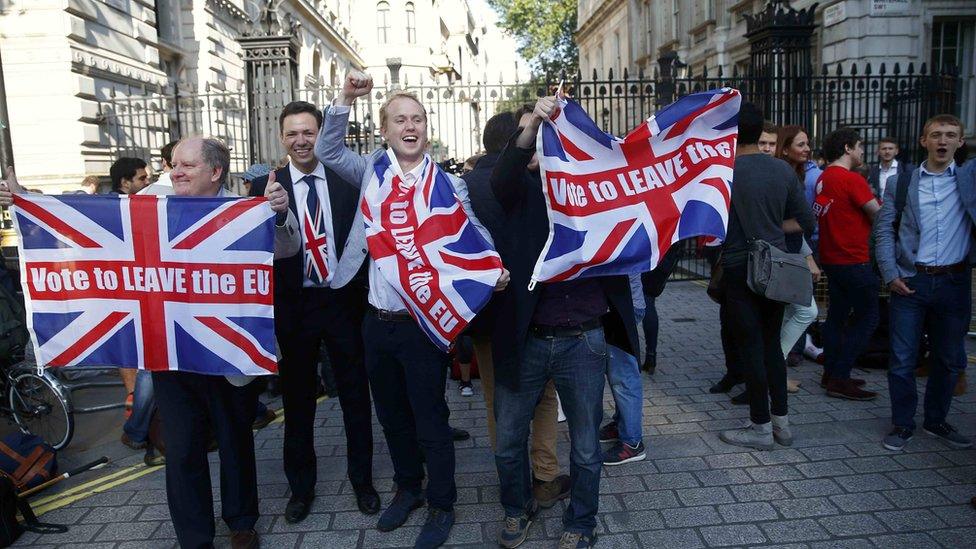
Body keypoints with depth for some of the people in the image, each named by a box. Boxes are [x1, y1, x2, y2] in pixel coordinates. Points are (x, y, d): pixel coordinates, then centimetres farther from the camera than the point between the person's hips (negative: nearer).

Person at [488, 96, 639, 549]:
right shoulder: (523, 186, 0)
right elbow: (502, 178, -20)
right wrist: (531, 125, -36)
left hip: (583, 341, 0)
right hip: (524, 339, 1)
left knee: (585, 447, 14)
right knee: (508, 440, 16)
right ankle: (518, 508, 43)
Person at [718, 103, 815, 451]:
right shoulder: (783, 170, 3)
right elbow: (806, 222, 6)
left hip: (740, 268, -5)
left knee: (750, 347, 3)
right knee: (772, 344, 16)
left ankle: (761, 428, 13)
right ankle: (781, 422, 24)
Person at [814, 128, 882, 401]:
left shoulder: (823, 178, 9)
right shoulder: (852, 180, -16)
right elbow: (878, 216, -13)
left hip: (831, 258, 9)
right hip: (854, 260, -9)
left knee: (837, 315, 15)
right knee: (867, 317, -1)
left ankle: (831, 374, 22)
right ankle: (840, 378, -2)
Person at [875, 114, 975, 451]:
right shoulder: (900, 183, 4)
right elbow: (884, 230, 2)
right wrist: (890, 274, -6)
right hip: (910, 282, -1)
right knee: (902, 359, 2)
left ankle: (936, 421, 30)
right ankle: (903, 424, 17)